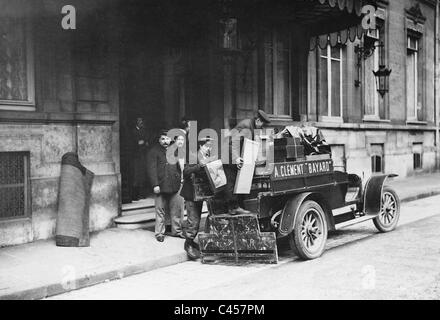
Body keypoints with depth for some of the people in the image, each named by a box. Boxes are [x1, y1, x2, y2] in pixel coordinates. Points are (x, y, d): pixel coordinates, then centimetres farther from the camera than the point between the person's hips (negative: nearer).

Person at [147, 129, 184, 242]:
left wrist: (180, 179, 12)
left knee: (176, 209, 8)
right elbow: (152, 169, -7)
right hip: (161, 186, -4)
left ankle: (177, 230, 20)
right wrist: (155, 185, -14)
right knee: (160, 211, 1)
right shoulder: (154, 152, -1)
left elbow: (179, 167, 22)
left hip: (174, 186, 4)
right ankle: (159, 233, 10)